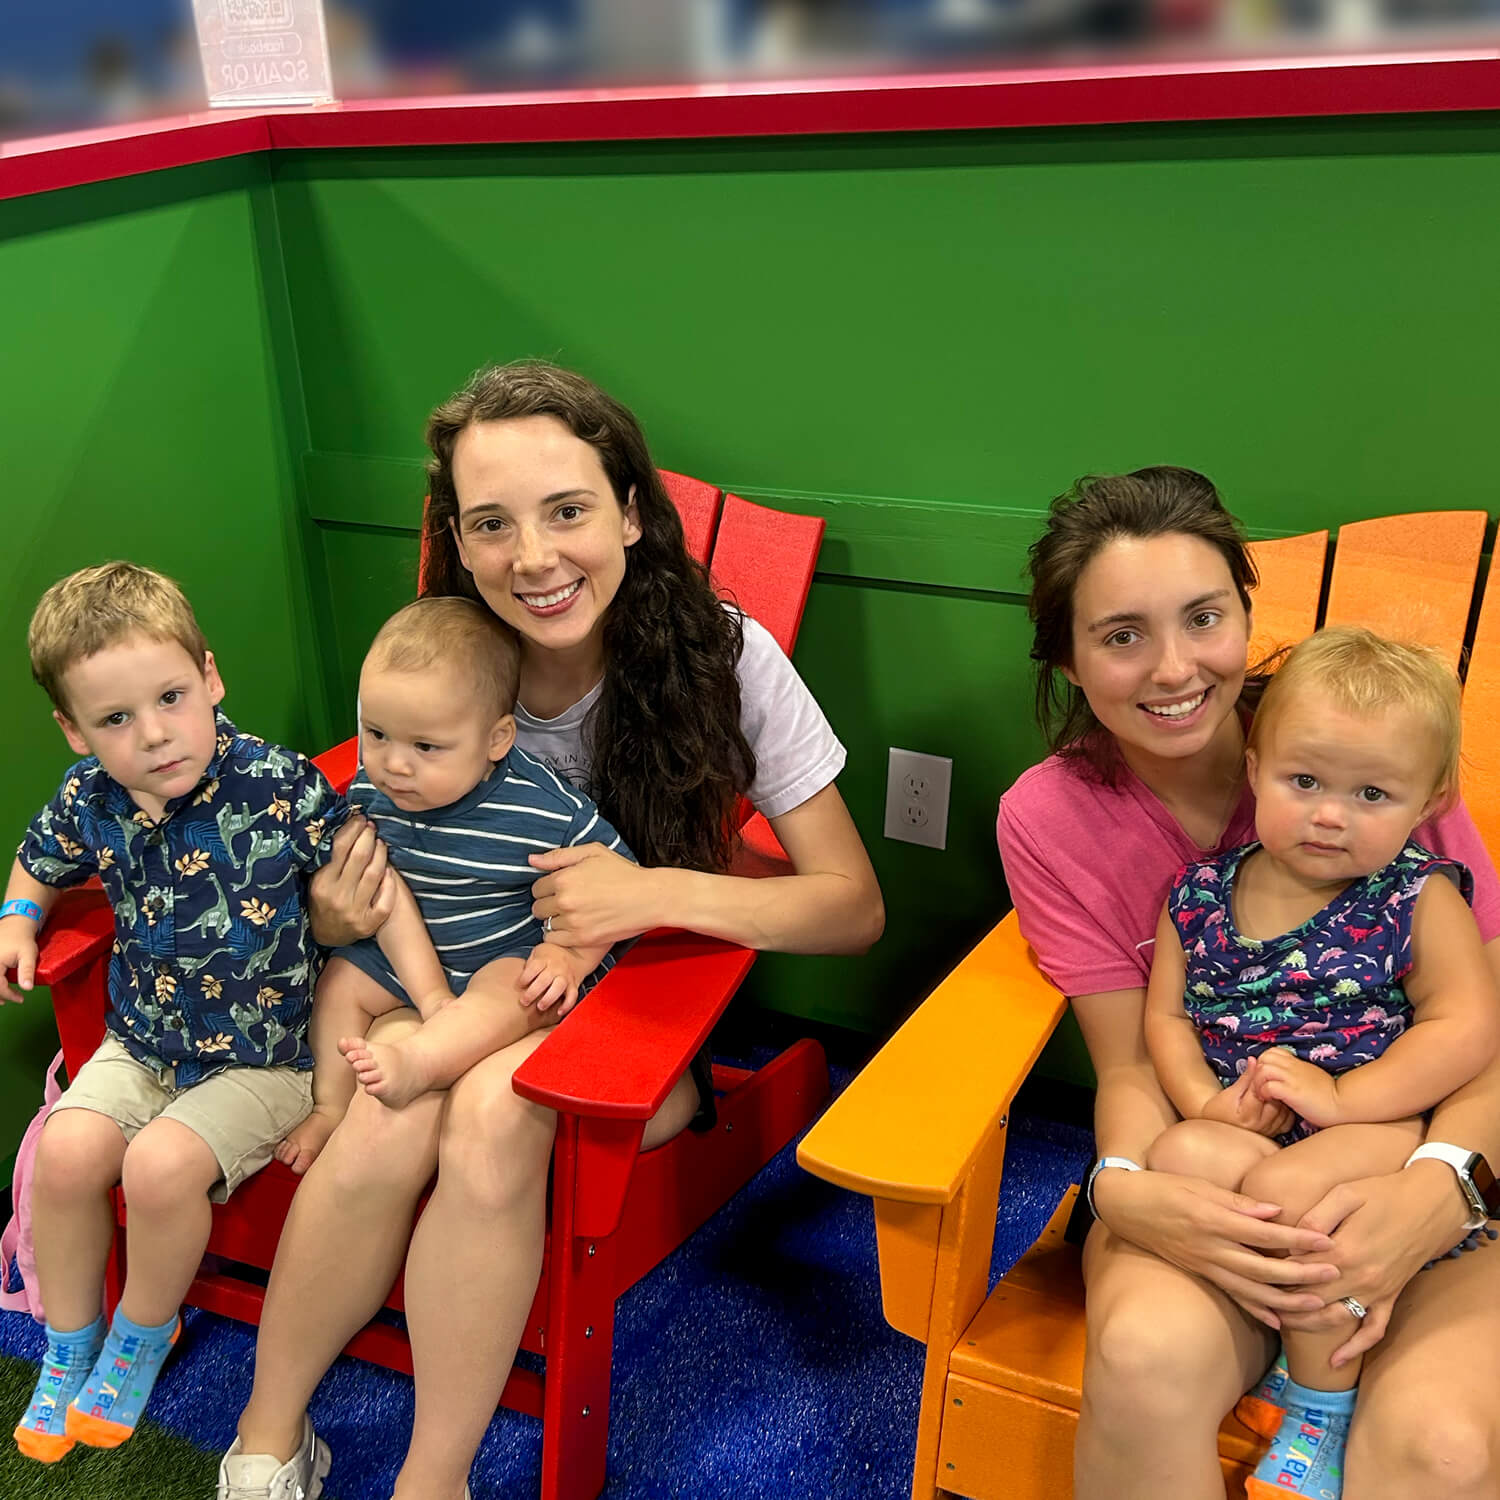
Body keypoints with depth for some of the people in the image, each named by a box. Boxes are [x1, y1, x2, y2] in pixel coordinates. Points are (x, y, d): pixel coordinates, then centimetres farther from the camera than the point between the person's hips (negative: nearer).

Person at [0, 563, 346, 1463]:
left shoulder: (280, 787, -23)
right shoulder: (89, 801, -7)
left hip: (265, 1057, -5)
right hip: (144, 1040, 5)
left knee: (162, 1164, -21)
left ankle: (144, 1337, 12)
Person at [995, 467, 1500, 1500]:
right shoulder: (1050, 816, -7)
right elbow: (1132, 1066, -4)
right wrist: (1126, 1188, -26)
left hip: (1416, 1187, 0)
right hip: (1208, 1189, 1)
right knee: (1148, 1355, -32)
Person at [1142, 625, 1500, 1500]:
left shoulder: (1419, 897, -3)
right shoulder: (1200, 894, 4)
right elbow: (1166, 1017, 5)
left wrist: (1340, 1098, -20)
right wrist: (1209, 1105, -14)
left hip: (1378, 1124, -3)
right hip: (1240, 1130, 3)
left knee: (1287, 1184, -32)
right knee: (1180, 1155, -28)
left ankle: (1323, 1403, -7)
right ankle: (1318, 1330, -14)